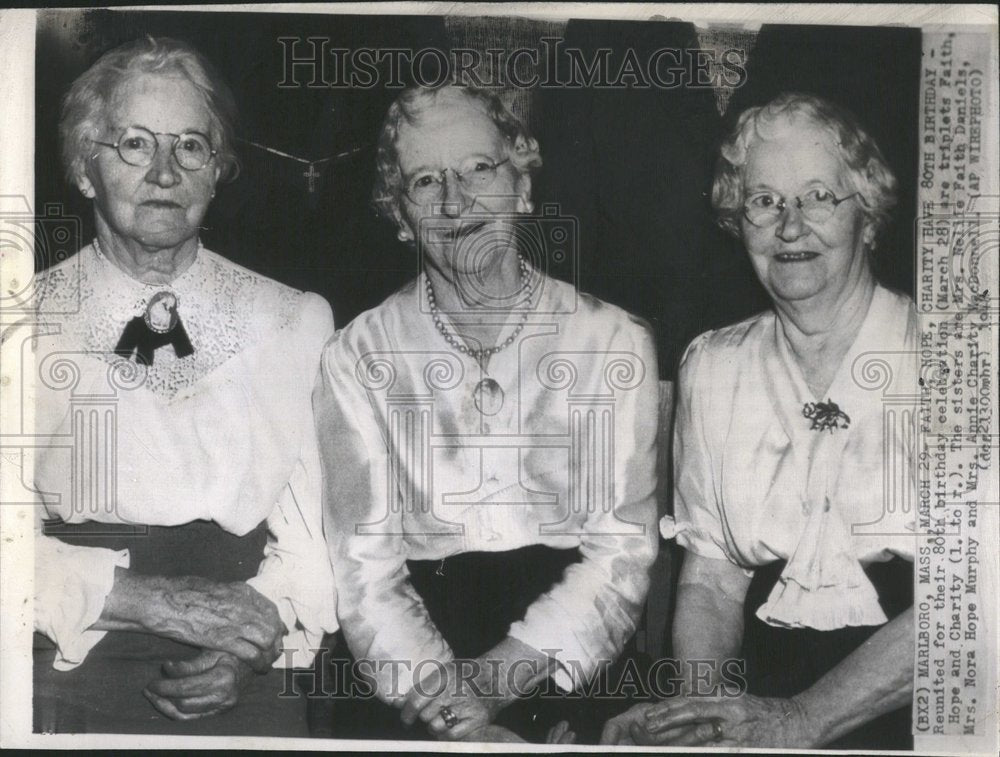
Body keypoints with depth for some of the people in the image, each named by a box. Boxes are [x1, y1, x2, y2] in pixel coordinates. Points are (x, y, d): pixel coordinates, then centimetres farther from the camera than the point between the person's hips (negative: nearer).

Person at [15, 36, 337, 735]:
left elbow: (317, 534, 5)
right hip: (68, 691, 0)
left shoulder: (297, 323, 9)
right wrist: (154, 600, -16)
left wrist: (257, 637, -13)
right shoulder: (26, 324, 5)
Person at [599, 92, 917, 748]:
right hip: (762, 682, 3)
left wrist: (800, 720, -19)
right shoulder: (712, 367, 11)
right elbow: (710, 577, 9)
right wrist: (707, 706, -10)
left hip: (904, 702, -3)